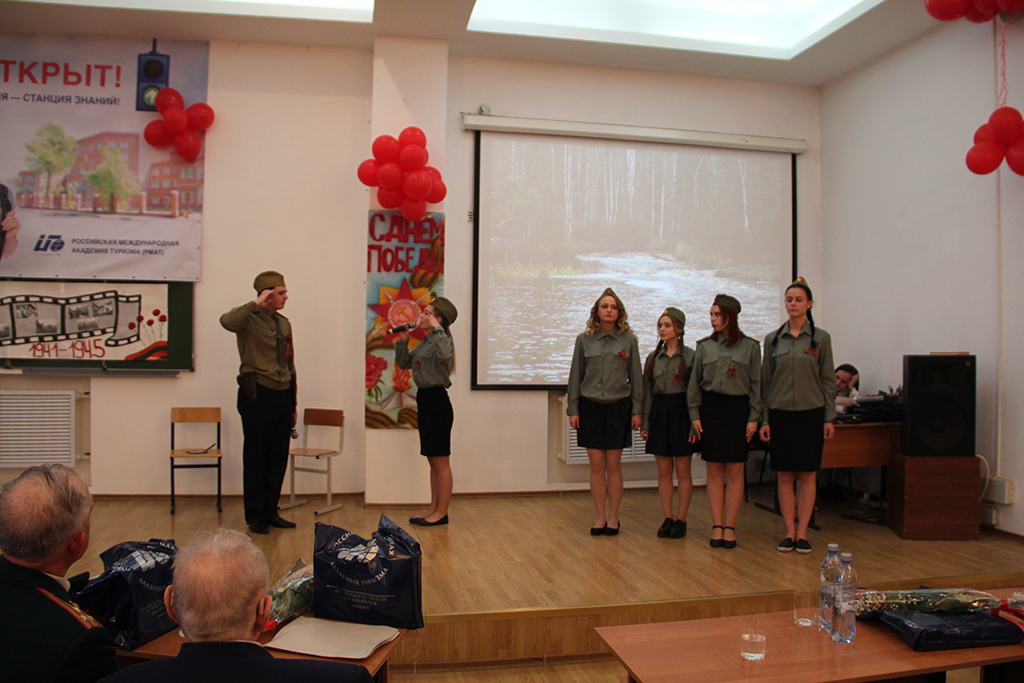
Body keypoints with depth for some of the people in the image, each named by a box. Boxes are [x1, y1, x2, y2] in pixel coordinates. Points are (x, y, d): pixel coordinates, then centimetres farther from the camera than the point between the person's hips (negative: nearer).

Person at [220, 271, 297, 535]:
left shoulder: (283, 323, 15)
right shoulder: (249, 319, -6)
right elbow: (227, 321, -33)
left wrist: (292, 404, 18)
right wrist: (256, 303, -22)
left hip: (283, 395, 7)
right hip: (258, 395, -7)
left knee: (279, 458, 10)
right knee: (256, 458, 4)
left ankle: (270, 512, 23)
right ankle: (255, 516, 15)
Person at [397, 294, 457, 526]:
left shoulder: (442, 340, -12)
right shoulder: (425, 342, 15)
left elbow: (445, 356, -37)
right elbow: (403, 363, 20)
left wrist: (436, 329, -27)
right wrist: (402, 341, 8)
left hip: (437, 401, -10)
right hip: (425, 399, 10)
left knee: (441, 461, -2)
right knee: (432, 461, 15)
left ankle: (442, 512, 6)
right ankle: (434, 509, 23)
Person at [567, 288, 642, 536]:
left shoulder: (629, 340, 3)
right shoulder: (584, 339, 4)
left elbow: (636, 376, 5)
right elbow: (575, 375, 7)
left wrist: (637, 410, 1)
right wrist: (573, 409, 2)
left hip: (618, 407, -1)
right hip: (590, 407, 1)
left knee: (613, 464, 3)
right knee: (596, 465, 3)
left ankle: (613, 518, 15)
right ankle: (600, 517, 14)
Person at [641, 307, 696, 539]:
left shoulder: (690, 356, -3)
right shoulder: (653, 357, 9)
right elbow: (647, 391, 10)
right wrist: (645, 422, 5)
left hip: (681, 412, -4)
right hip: (659, 413, 4)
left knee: (683, 471, 2)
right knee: (663, 471, 7)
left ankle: (681, 520, 11)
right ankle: (668, 518, 14)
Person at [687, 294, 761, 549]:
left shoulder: (750, 347, 3)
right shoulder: (704, 346, 7)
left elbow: (756, 385, 3)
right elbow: (695, 383, 8)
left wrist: (754, 418, -4)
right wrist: (694, 415, 1)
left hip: (738, 409, -1)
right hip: (710, 408, 1)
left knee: (735, 471, 0)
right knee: (714, 471, 3)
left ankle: (729, 526, 8)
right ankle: (717, 526, 9)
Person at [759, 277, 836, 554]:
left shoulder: (821, 338, 2)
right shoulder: (773, 339, 5)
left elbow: (828, 380, 3)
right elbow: (765, 381, 6)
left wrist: (829, 418, -3)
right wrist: (764, 420, 2)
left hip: (811, 413, -1)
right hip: (780, 414, 1)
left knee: (807, 475, 2)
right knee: (784, 475, 4)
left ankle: (802, 532, 10)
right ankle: (789, 531, 12)